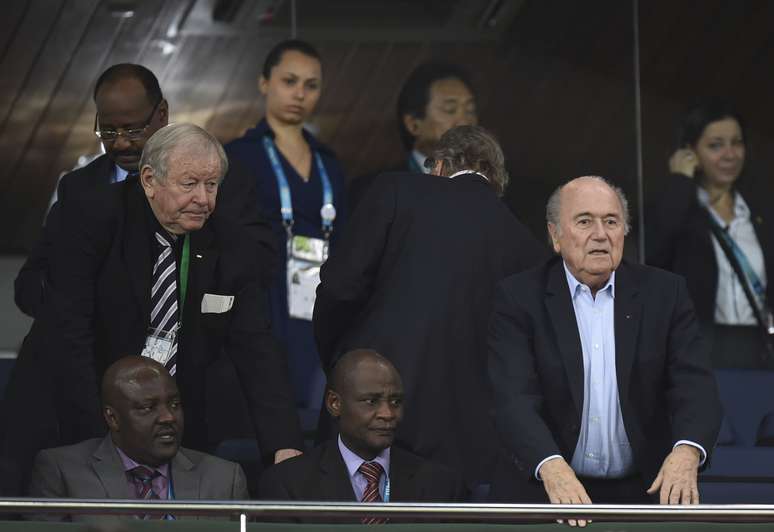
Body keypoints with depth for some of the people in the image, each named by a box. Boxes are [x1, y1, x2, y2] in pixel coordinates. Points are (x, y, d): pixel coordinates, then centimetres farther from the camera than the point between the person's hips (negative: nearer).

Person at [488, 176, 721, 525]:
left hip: (644, 493, 2)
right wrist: (552, 467, -31)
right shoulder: (519, 298, 0)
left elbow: (694, 384, -4)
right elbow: (515, 398, -12)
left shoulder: (664, 293, 6)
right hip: (543, 492, -2)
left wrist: (687, 452, -26)